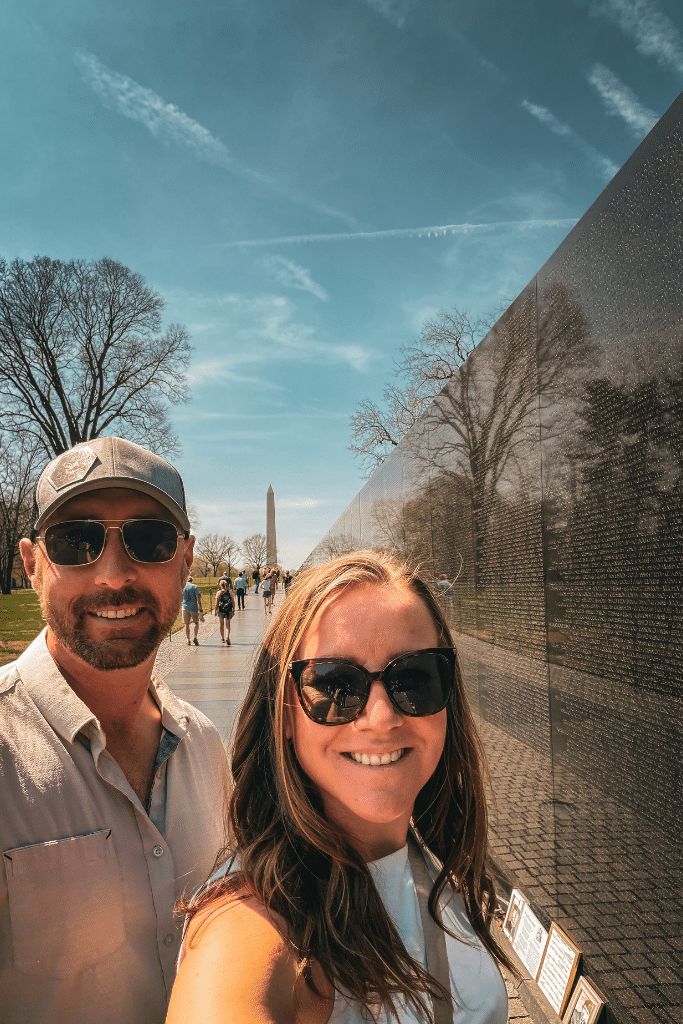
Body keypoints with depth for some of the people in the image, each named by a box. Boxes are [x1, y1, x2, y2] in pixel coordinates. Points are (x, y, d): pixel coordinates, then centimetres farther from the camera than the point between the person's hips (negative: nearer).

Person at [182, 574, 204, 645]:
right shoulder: (195, 587, -1)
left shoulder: (183, 587, 6)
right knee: (196, 622, 13)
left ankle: (188, 640, 7)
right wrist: (200, 608, -6)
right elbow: (198, 598, -8)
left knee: (187, 624, 7)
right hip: (193, 607, -2)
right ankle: (195, 637, -3)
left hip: (185, 607, 2)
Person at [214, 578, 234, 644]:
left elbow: (217, 602, -7)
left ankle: (222, 638, 24)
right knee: (227, 625, 5)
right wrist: (233, 610, 11)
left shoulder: (219, 592, -5)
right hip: (229, 610, 1)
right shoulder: (229, 592, 2)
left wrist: (215, 610, 2)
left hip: (221, 610, -1)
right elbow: (233, 602, 3)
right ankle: (227, 637, -15)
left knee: (221, 624, 16)